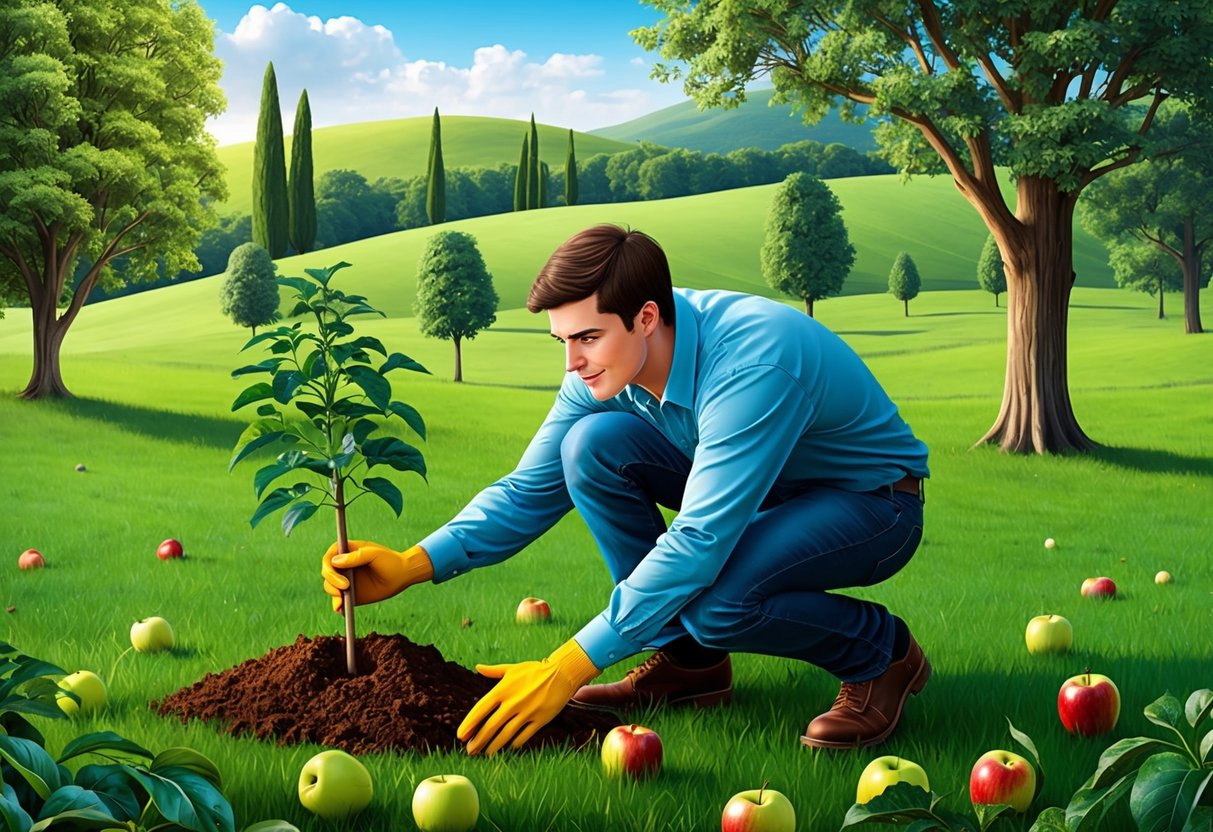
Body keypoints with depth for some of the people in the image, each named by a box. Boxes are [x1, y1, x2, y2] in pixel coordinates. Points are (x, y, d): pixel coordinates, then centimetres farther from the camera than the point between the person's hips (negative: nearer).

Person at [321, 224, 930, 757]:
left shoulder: (753, 363, -36)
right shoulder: (609, 361, -12)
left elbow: (700, 540, -39)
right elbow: (531, 490, -5)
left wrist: (568, 667, -41)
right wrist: (413, 564, -22)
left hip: (870, 503, -7)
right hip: (755, 488, 7)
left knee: (717, 602, -36)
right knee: (594, 442, -17)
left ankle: (881, 652, -4)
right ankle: (688, 659, -3)